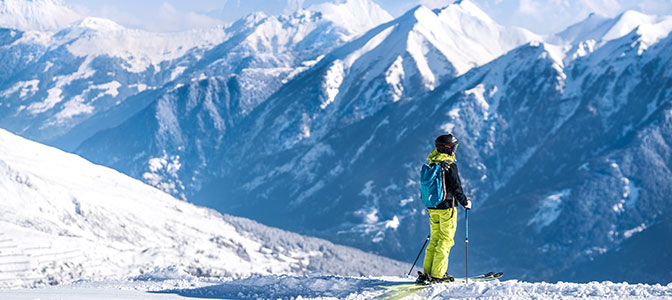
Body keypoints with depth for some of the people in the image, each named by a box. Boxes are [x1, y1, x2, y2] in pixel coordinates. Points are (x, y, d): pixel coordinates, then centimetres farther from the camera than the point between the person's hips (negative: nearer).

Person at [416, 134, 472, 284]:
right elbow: (456, 187, -15)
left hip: (432, 208, 7)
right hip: (446, 208, -7)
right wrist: (465, 202, -1)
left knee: (434, 239, 14)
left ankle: (427, 272, 11)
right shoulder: (450, 165, -14)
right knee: (446, 240, -1)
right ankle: (437, 274, -5)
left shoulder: (431, 164, 8)